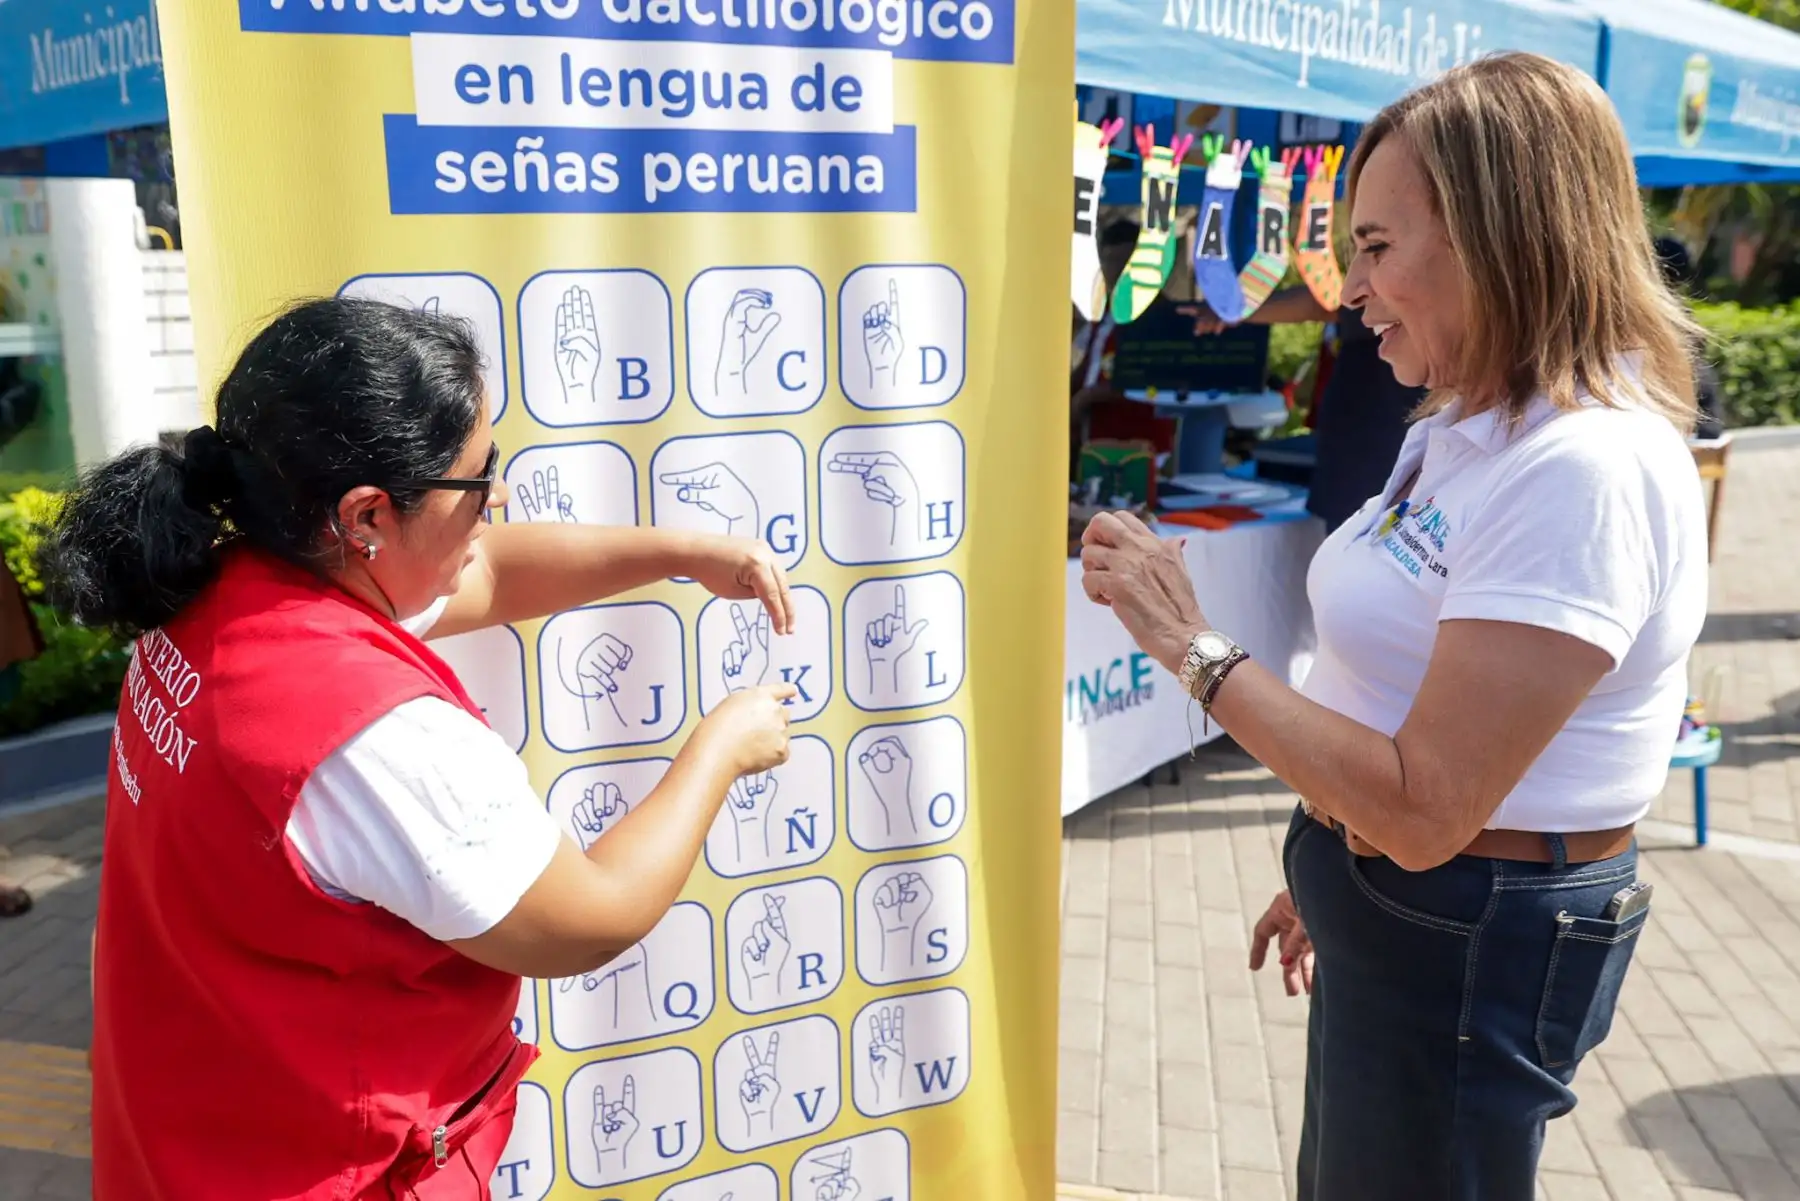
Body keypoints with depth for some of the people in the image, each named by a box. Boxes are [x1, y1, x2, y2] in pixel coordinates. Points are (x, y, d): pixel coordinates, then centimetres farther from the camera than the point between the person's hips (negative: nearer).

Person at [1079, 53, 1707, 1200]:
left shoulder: (1587, 470, -26)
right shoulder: (1473, 429, 4)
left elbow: (1423, 807, -29)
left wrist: (1193, 645, -24)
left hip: (1474, 943, -9)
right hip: (1391, 908, 9)